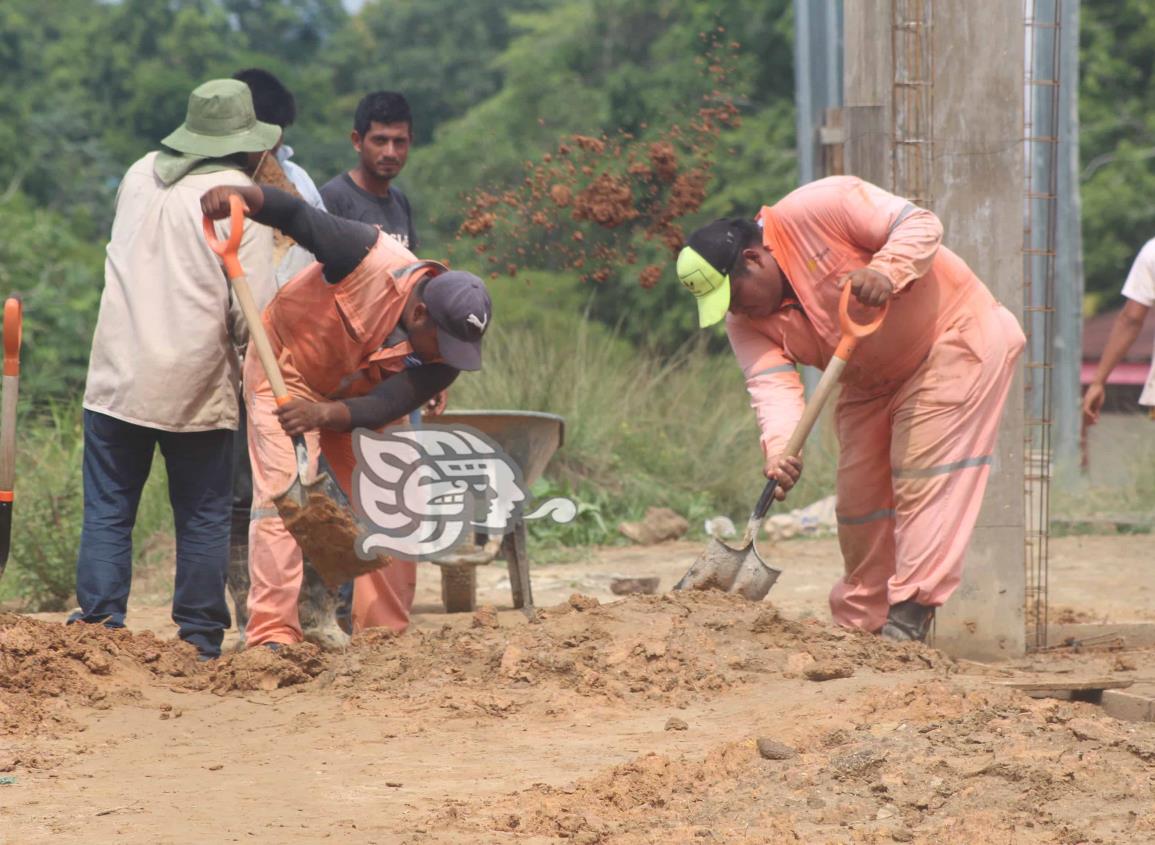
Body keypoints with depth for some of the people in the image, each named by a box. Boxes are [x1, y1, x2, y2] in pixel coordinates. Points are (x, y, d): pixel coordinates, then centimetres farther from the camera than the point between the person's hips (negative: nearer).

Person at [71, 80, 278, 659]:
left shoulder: (140, 176, 8)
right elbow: (251, 315, -11)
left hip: (117, 378, 3)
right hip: (196, 387, -3)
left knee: (107, 512, 6)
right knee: (203, 519, 8)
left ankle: (98, 628, -2)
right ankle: (200, 642, 9)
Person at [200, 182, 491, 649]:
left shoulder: (446, 355, -22)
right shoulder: (369, 257, -34)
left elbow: (382, 408, -31)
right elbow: (297, 215, -26)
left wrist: (324, 413, -50)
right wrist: (241, 195, -44)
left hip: (356, 401, 5)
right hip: (286, 370, -5)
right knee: (283, 494, -17)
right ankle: (273, 636, -21)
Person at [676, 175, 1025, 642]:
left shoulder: (817, 210, -25)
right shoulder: (746, 323, -7)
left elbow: (920, 224, -24)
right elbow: (772, 384, -21)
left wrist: (886, 272, -42)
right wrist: (780, 450, -40)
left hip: (953, 340, -7)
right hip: (869, 381, 7)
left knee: (926, 478, -16)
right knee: (859, 495, 6)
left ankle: (910, 618, -18)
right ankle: (861, 627, 16)